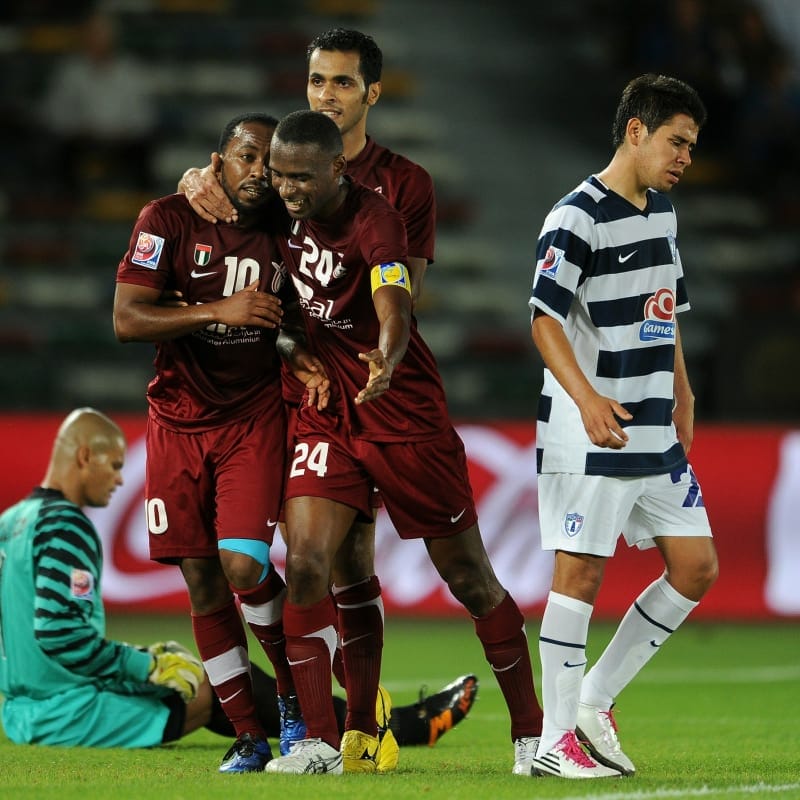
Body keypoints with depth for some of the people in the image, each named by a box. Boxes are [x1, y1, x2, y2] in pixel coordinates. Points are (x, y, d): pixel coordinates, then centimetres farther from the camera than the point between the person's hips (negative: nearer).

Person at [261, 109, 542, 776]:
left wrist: (385, 362, -57)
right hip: (327, 415, 5)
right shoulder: (287, 215, -1)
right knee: (305, 564, -13)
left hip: (406, 418, -5)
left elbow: (395, 313, -38)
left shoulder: (375, 221, -20)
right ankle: (321, 742, -9)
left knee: (471, 580, 3)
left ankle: (530, 732, 17)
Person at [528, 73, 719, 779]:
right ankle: (556, 740, 0)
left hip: (656, 435, 9)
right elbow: (544, 320, -19)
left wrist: (681, 393, 22)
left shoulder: (661, 211, 14)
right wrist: (587, 398, -31)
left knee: (696, 566, 7)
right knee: (580, 572, -6)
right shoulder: (578, 218, -13)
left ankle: (596, 702, 16)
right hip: (588, 437, -9)